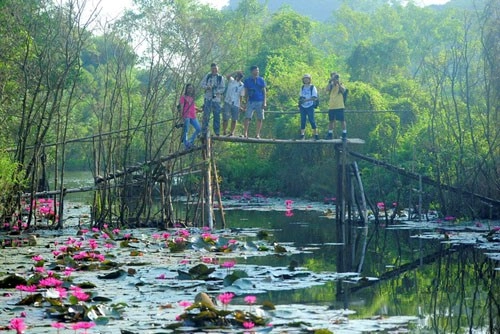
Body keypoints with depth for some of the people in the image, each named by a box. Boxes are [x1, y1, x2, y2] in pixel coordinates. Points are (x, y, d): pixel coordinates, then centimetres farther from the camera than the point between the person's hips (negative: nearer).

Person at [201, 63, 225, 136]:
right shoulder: (207, 76, 10)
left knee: (217, 115, 2)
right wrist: (207, 87, -13)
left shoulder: (221, 78, 5)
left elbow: (223, 88, 0)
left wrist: (216, 92, -17)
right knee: (206, 115, -4)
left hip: (217, 99, 0)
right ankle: (204, 131, -1)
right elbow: (202, 84, 7)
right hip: (208, 98, 0)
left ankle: (217, 132, 8)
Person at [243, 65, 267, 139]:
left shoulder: (261, 80, 6)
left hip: (260, 102, 1)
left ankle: (258, 134, 5)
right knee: (247, 117, -11)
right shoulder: (247, 80, 6)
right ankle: (245, 133, -9)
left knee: (260, 118, 0)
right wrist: (246, 102, 8)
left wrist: (265, 102, -3)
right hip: (251, 102, -1)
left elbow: (264, 92, 6)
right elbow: (246, 92, 12)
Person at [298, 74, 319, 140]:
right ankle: (302, 134, 6)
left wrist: (306, 100, -21)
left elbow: (315, 98, -10)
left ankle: (316, 134, -2)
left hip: (310, 106, -5)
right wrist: (300, 99, -5)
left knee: (312, 120, -6)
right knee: (303, 120, 3)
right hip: (303, 107, 5)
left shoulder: (312, 87, -3)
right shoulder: (302, 87, 13)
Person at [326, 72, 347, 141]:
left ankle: (344, 134, -3)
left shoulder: (340, 85, 5)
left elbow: (343, 90, -15)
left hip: (339, 106, -3)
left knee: (342, 120, -5)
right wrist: (330, 81, -15)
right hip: (331, 106, 3)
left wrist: (338, 83, -18)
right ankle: (330, 134, 16)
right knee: (331, 120, 9)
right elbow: (327, 89, -10)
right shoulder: (331, 85, 11)